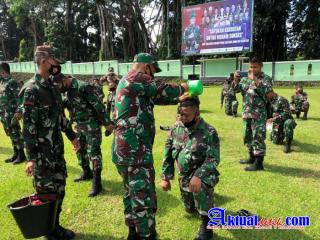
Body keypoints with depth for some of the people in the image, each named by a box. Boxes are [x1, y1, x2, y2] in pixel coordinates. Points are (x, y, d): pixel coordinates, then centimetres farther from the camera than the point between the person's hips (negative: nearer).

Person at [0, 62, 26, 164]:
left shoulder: (12, 82, -14)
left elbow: (19, 99, -18)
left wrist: (17, 114, -21)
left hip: (11, 114, -9)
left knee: (16, 134, -2)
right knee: (11, 134, 14)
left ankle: (21, 155, 7)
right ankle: (15, 154, 24)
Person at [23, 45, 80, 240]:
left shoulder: (53, 87, 9)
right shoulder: (32, 90, -16)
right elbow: (28, 126, -18)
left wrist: (72, 136, 20)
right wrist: (31, 157, -20)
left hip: (57, 148, 8)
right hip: (42, 152, -8)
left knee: (59, 189, 16)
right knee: (45, 192, 6)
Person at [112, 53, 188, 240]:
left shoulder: (126, 82, 22)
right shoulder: (137, 79, -9)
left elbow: (156, 98, 23)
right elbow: (164, 90, -11)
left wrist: (180, 98, 20)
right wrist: (183, 88, 9)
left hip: (125, 149, 11)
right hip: (135, 150, -11)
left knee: (132, 193, 21)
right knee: (144, 198, -2)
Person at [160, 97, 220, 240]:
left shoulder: (209, 132, -20)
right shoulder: (176, 129, -6)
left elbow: (213, 159, -25)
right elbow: (168, 154, 0)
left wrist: (198, 176, -39)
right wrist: (165, 177, -2)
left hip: (203, 173, -5)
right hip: (184, 176, 5)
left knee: (200, 187, -39)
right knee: (189, 209, 18)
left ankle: (207, 225, -16)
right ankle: (207, 196, 50)